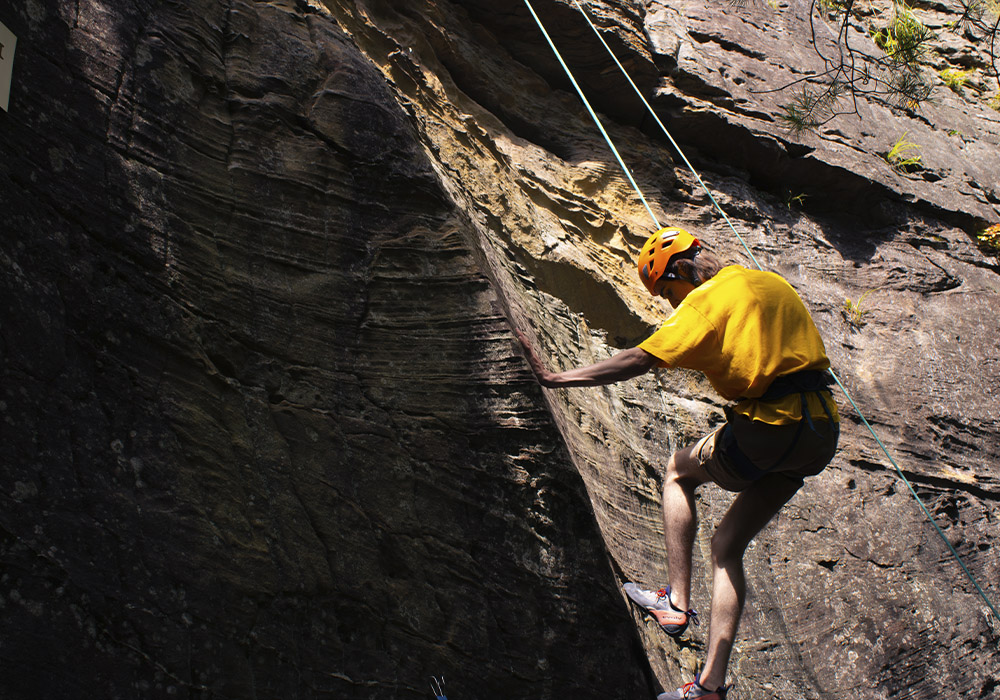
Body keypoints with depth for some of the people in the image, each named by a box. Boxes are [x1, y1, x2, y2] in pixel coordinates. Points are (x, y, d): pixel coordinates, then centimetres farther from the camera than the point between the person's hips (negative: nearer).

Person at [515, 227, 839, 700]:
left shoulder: (707, 300, -8)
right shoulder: (771, 282, 17)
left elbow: (640, 360, -14)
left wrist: (555, 379, -10)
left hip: (770, 430, -8)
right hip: (823, 433, 8)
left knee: (678, 471, 21)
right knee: (728, 545, 14)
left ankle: (677, 602, 15)